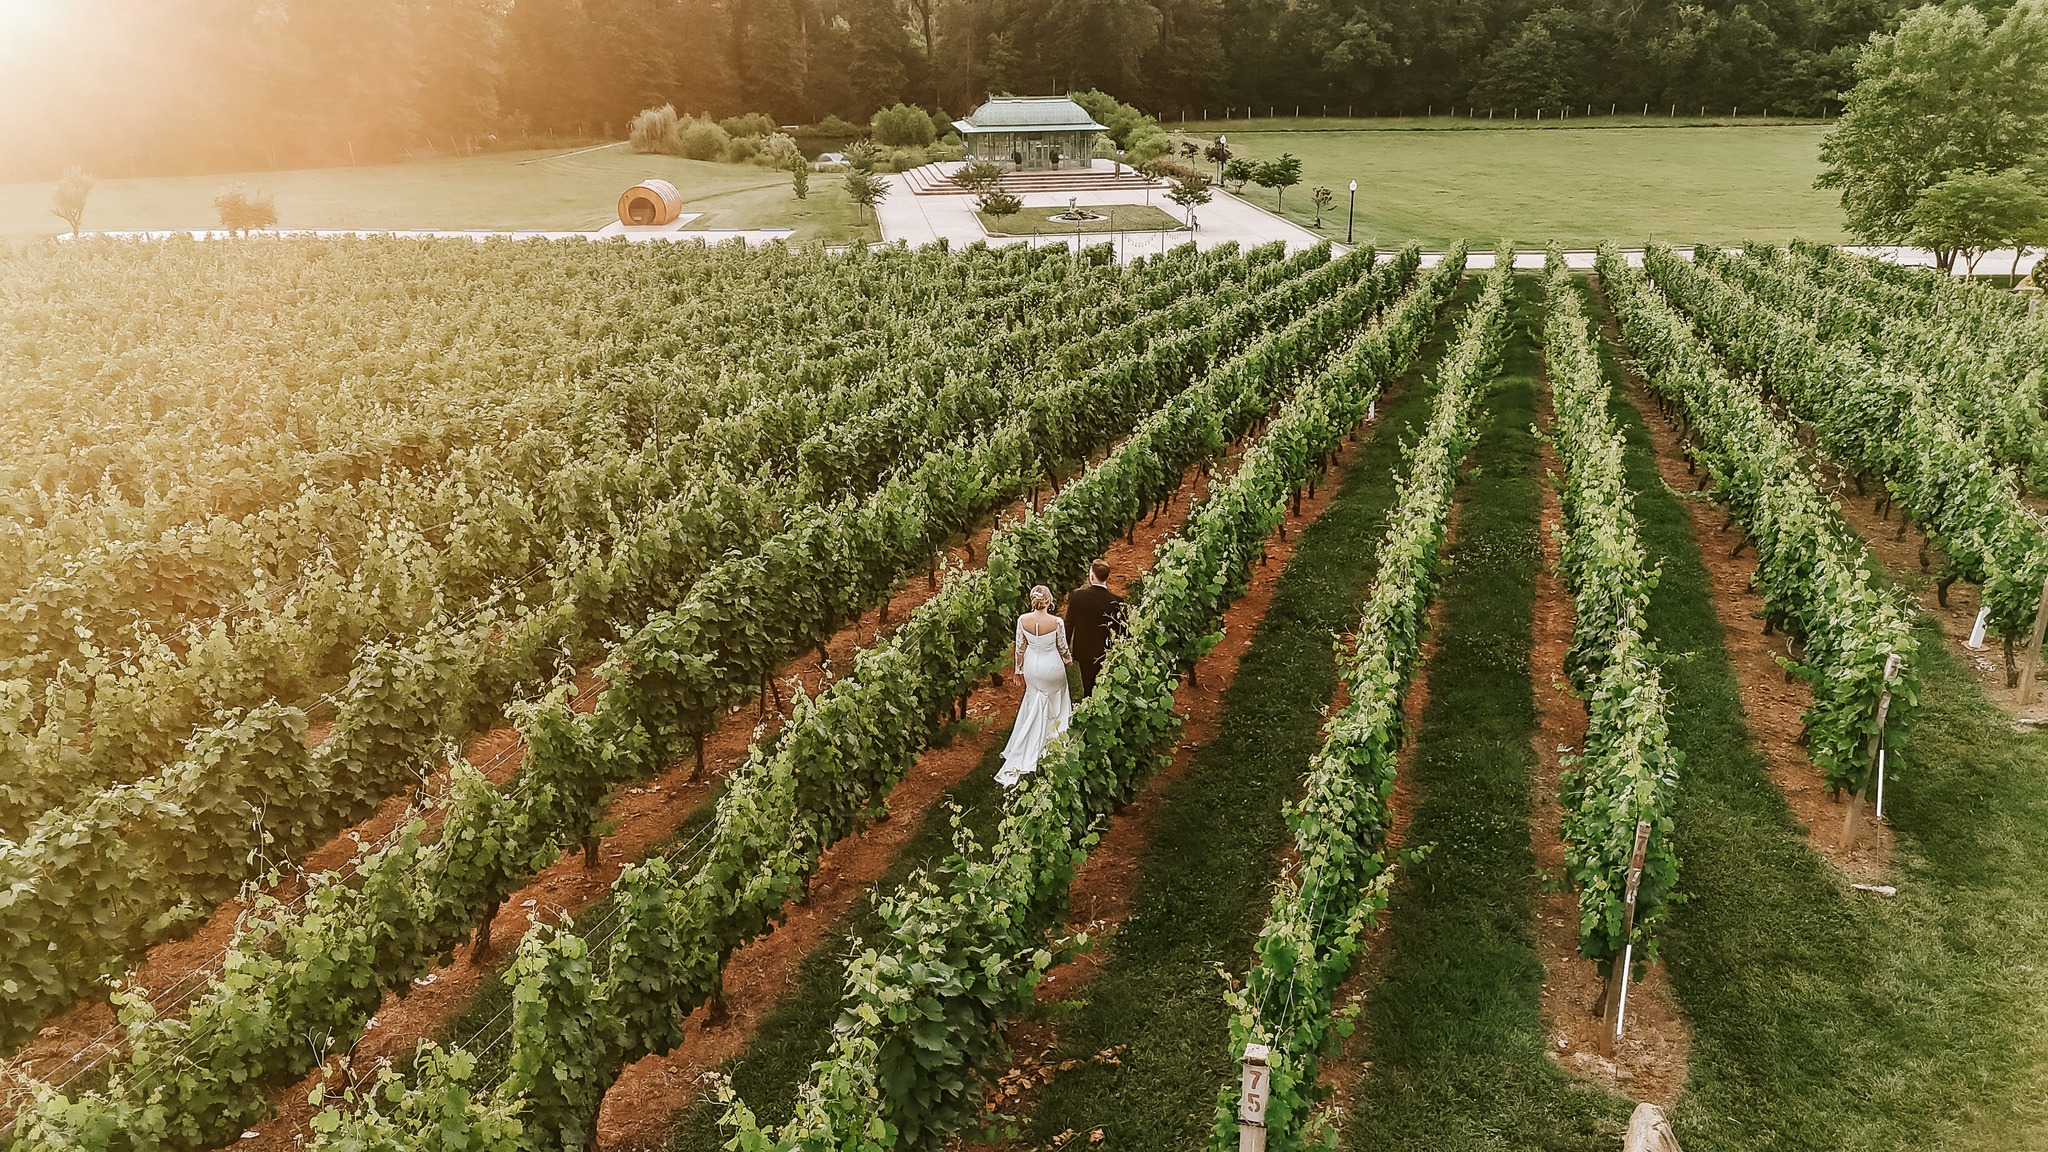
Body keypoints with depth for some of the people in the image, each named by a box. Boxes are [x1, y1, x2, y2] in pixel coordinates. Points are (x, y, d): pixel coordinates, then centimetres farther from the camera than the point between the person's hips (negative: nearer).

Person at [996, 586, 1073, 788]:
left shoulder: (1023, 620, -17)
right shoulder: (1057, 622, -24)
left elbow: (1020, 647, -5)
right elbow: (1062, 648, -10)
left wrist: (1019, 669, 10)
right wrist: (1069, 660, 13)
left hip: (1032, 666, 3)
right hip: (1052, 666, -3)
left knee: (1035, 705, 21)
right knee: (1054, 701, 25)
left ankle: (1024, 755, 28)